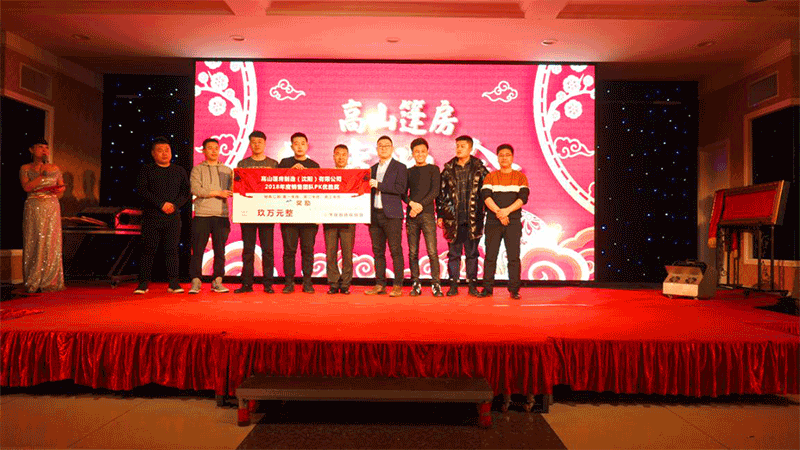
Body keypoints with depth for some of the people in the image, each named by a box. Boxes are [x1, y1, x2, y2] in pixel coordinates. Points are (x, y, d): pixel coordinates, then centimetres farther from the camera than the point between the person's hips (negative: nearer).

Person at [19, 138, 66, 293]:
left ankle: (50, 281, 9)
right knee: (34, 244, -1)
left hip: (52, 208, 2)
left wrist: (60, 189, -6)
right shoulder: (25, 169, 3)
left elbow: (62, 185, 16)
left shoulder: (54, 168, 9)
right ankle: (33, 283, 8)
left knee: (51, 243, 1)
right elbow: (27, 187, -10)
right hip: (33, 209, -2)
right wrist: (42, 175, -15)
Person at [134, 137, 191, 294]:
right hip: (151, 217, -1)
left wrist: (175, 205, -11)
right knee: (148, 249, 0)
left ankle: (173, 283, 2)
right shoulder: (146, 170, 7)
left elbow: (186, 192, 7)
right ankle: (143, 283, 7)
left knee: (172, 249, 0)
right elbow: (141, 190, -4)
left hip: (173, 217, 1)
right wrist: (161, 204, -14)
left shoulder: (179, 171, 13)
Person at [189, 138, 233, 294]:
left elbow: (232, 190, 12)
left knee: (220, 249, 2)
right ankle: (195, 282, 6)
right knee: (198, 249, -1)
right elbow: (195, 189, -5)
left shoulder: (227, 170, 18)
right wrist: (217, 193, -12)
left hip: (221, 215, 2)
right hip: (202, 214, -2)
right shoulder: (197, 169, 9)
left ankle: (217, 281, 8)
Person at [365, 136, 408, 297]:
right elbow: (370, 190, 19)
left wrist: (378, 185, -13)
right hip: (375, 214, 5)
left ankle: (398, 285, 0)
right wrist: (367, 214, 6)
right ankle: (380, 285, 13)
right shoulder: (373, 169, 20)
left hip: (392, 215, -5)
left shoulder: (400, 167, 3)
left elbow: (401, 188, -11)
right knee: (378, 251, 7)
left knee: (395, 250, -5)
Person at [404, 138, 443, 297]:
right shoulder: (409, 172, 15)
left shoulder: (433, 169, 8)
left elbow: (435, 191, -2)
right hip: (411, 216, 3)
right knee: (412, 253, 2)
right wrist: (411, 203, -8)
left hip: (427, 214, -3)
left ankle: (436, 285, -2)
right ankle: (415, 285, 9)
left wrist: (420, 205, -12)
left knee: (432, 251, -8)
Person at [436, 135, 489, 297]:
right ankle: (453, 285, 14)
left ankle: (472, 285, 16)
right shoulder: (448, 169, 7)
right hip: (453, 218, 1)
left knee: (472, 253, 7)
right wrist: (440, 215, 4)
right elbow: (441, 193, 8)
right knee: (453, 253, 5)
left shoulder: (479, 169, 3)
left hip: (473, 219, -1)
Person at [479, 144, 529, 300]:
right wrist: (498, 212, -18)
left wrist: (506, 211, -18)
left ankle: (514, 290, 5)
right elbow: (486, 196, -4)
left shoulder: (520, 177, 9)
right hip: (493, 222, 1)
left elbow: (523, 198, -3)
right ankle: (487, 288, 6)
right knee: (490, 256, 0)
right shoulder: (490, 177, 10)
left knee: (514, 256, -2)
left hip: (513, 222, 0)